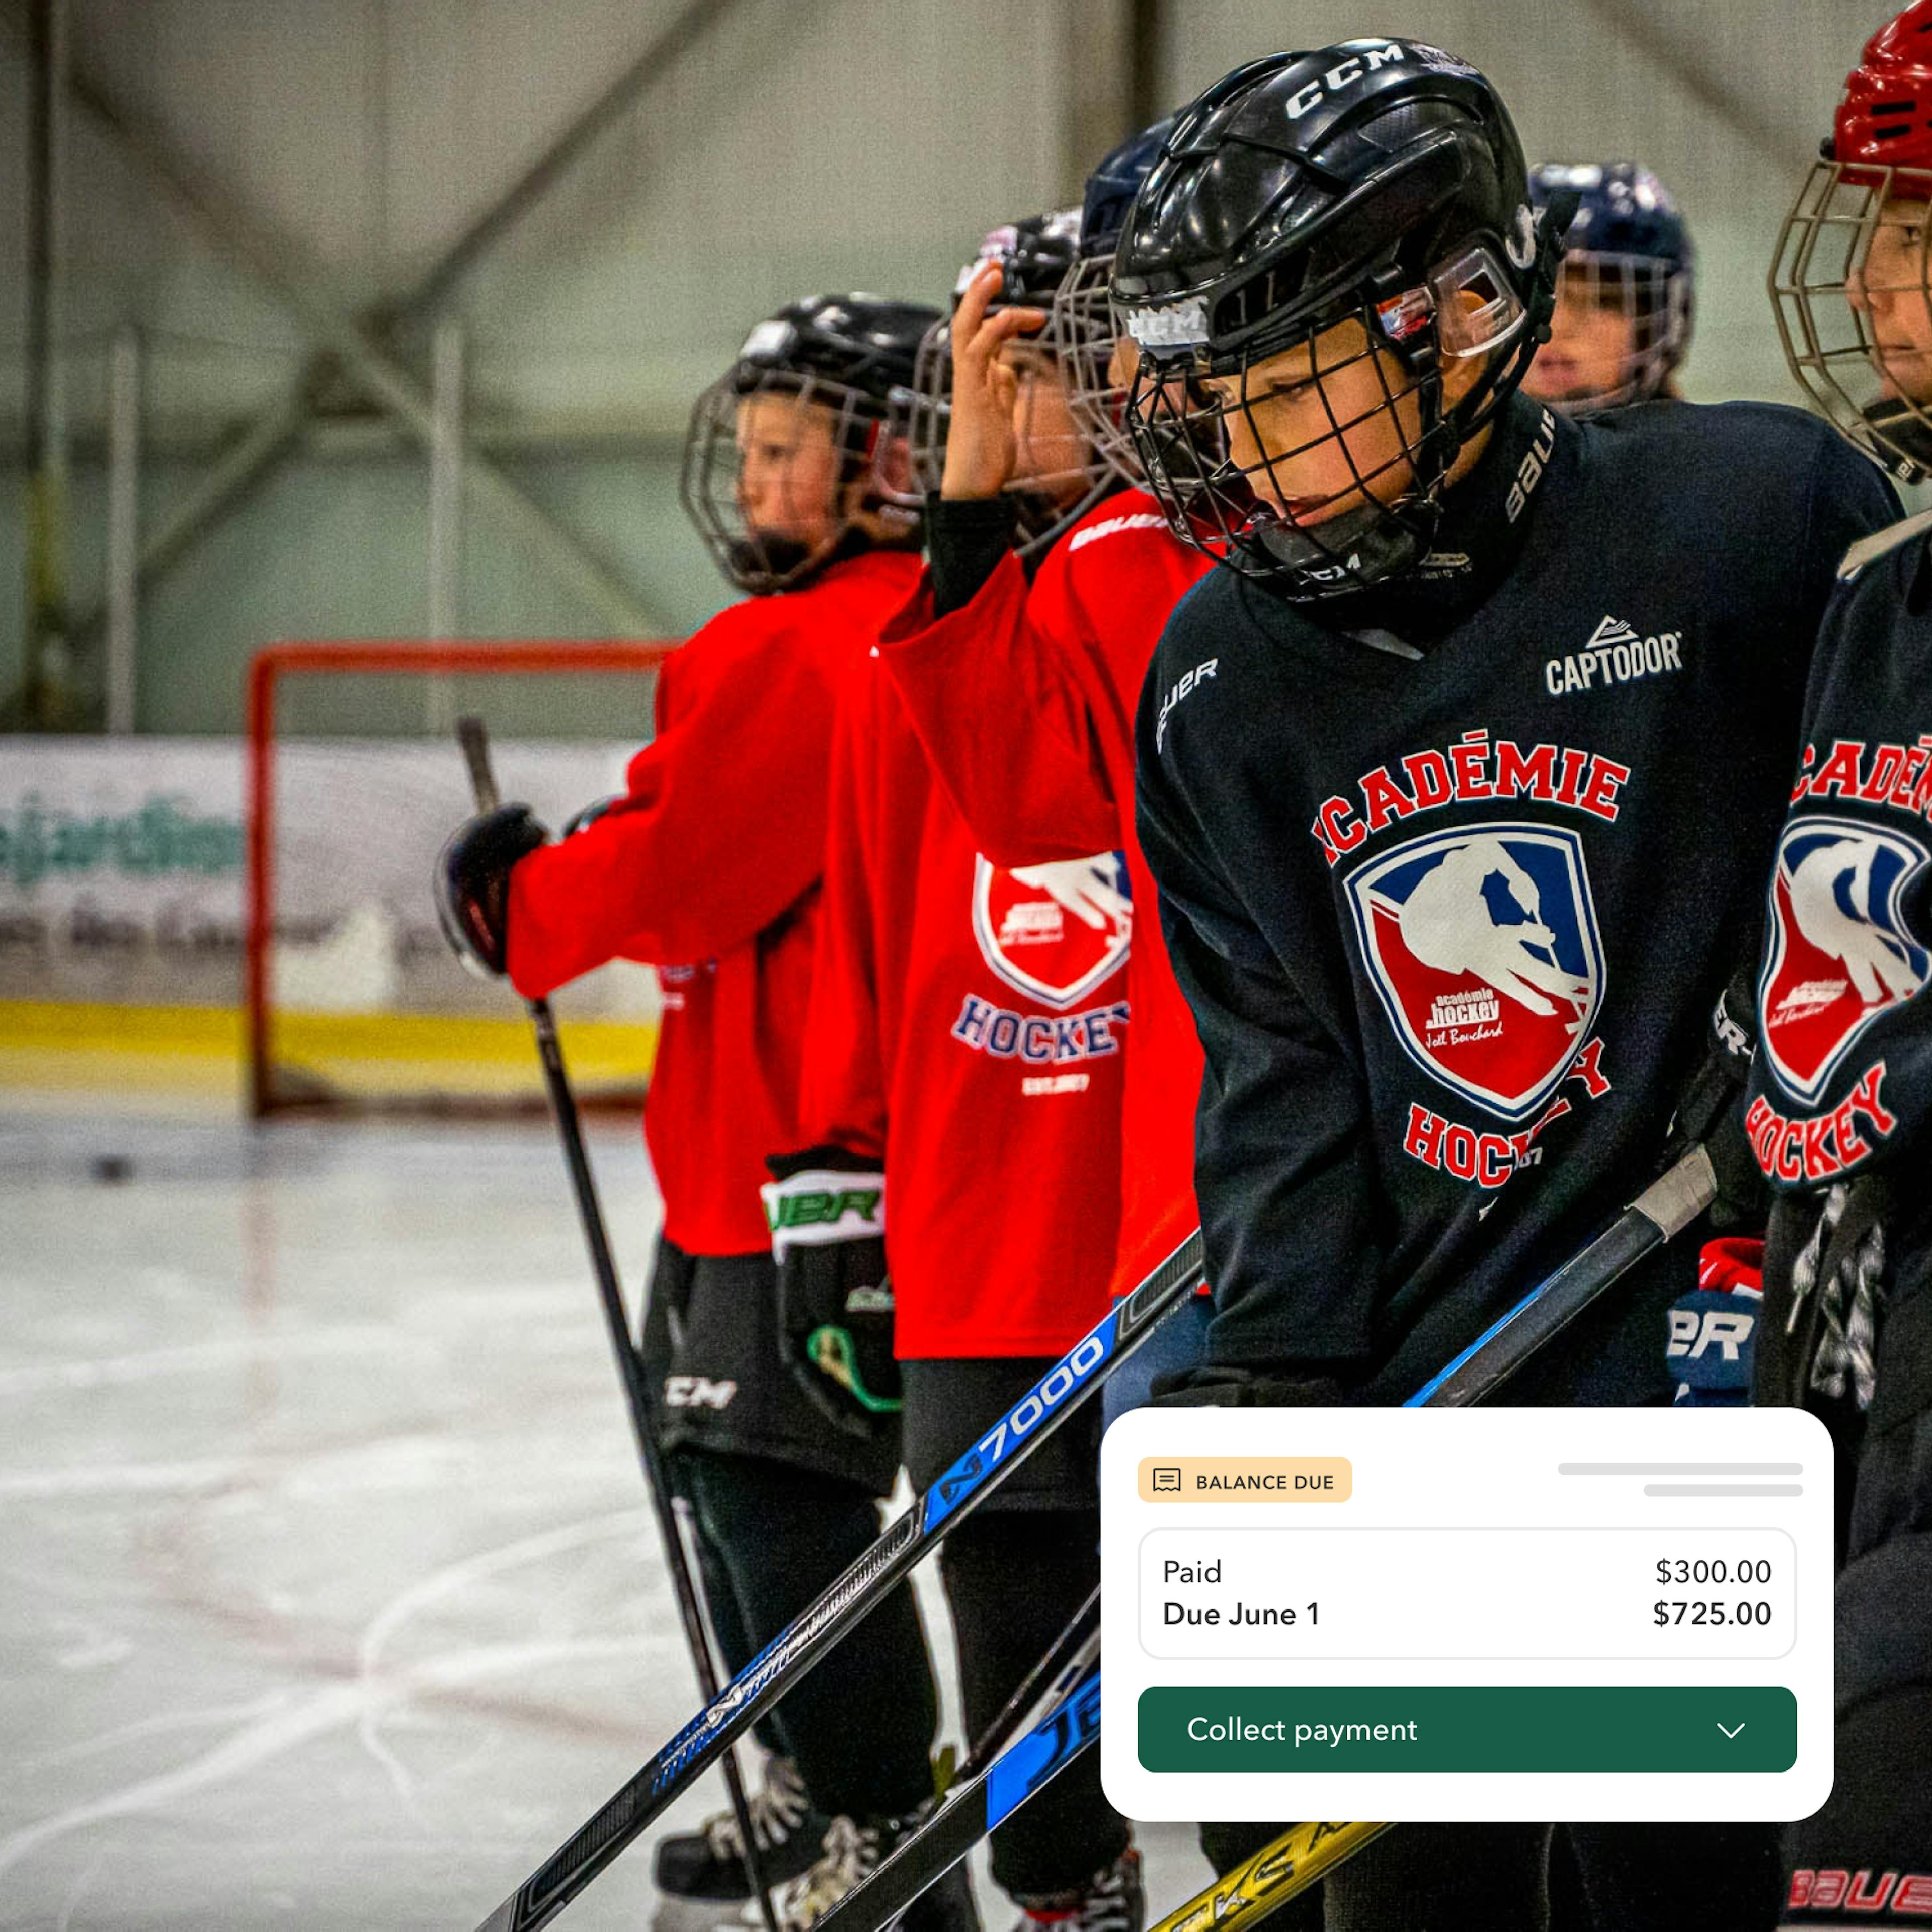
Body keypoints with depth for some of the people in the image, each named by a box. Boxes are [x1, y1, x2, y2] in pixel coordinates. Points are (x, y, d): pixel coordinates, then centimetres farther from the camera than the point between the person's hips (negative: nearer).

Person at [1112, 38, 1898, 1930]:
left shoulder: (1760, 513, -10)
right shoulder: (1221, 674, 5)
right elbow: (1279, 1065, 6)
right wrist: (1271, 1366, -3)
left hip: (1723, 1355, -4)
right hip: (1411, 1405, 4)